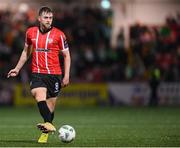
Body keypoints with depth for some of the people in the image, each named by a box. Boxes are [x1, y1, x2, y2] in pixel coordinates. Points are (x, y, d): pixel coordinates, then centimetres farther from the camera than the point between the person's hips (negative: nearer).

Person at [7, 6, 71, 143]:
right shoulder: (30, 32, 7)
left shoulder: (59, 34, -2)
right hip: (37, 73, 1)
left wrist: (66, 75, -5)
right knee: (38, 94, -26)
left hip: (54, 74, -1)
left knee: (50, 104, 1)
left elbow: (66, 55, 2)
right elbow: (26, 52, 23)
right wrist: (17, 68, 22)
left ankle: (45, 133, 16)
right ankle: (48, 125, -41)